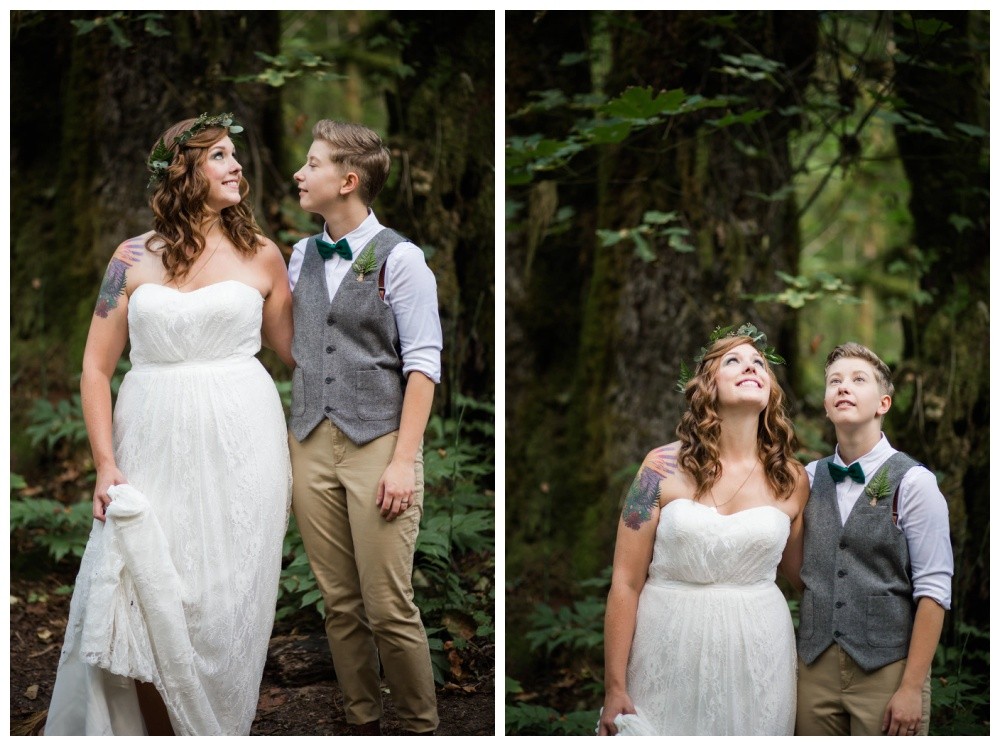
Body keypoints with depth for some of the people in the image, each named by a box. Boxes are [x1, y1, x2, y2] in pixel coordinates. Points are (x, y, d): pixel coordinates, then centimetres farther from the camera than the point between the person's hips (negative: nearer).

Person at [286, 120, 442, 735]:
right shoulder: (302, 257, 14)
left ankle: (421, 727, 8)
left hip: (378, 443, -5)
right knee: (340, 603, 7)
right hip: (311, 446, 5)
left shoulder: (399, 258, -3)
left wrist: (404, 460, -13)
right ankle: (363, 724, 17)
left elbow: (422, 366, -7)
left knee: (388, 608, -6)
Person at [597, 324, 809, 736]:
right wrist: (614, 689, -7)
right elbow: (626, 582, -4)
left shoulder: (792, 481, 2)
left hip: (757, 656, 2)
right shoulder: (663, 467, -5)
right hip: (670, 654, -2)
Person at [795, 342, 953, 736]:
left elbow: (933, 590, -10)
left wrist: (912, 688, -14)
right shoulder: (809, 479, 7)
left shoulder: (913, 482, -6)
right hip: (815, 669, 4)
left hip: (887, 671, -4)